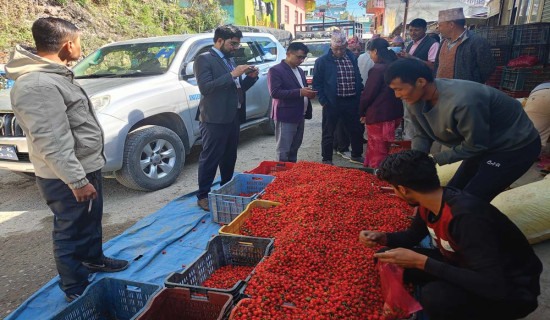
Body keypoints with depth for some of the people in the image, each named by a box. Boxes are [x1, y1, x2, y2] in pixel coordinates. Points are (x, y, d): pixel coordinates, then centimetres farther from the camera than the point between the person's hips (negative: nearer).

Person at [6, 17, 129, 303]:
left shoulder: (53, 74, 9)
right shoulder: (38, 85, -25)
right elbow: (51, 143, -28)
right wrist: (77, 180, -25)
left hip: (86, 167, 10)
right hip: (68, 177, -10)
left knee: (92, 221, 25)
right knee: (72, 232, 6)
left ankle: (93, 260, 47)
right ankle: (76, 291, 23)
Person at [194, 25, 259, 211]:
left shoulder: (230, 60, 18)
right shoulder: (204, 59, -8)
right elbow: (205, 87, -21)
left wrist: (250, 77, 5)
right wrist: (232, 75, -22)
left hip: (233, 118, 8)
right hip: (215, 119, -8)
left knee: (229, 159, 17)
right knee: (210, 159, 0)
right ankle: (203, 197, 12)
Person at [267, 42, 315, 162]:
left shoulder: (300, 71, 19)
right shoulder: (275, 70, -8)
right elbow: (274, 92, -19)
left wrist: (309, 93, 4)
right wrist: (300, 92, -24)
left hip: (300, 116, 8)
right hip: (286, 117, -8)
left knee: (294, 149, 15)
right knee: (283, 152, -4)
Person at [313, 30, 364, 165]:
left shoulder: (352, 58, 9)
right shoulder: (322, 61, -5)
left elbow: (358, 79, 16)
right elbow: (317, 83, -5)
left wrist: (359, 96, 8)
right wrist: (323, 101, -12)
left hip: (352, 102, 5)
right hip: (332, 103, -4)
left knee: (356, 130, 16)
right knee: (328, 133, 5)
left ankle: (356, 155, 34)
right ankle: (327, 159, 19)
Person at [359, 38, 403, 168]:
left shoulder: (377, 69, -18)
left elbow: (368, 93, -15)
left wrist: (362, 112, 1)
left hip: (378, 117, -9)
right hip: (394, 114, 9)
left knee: (377, 153, 3)